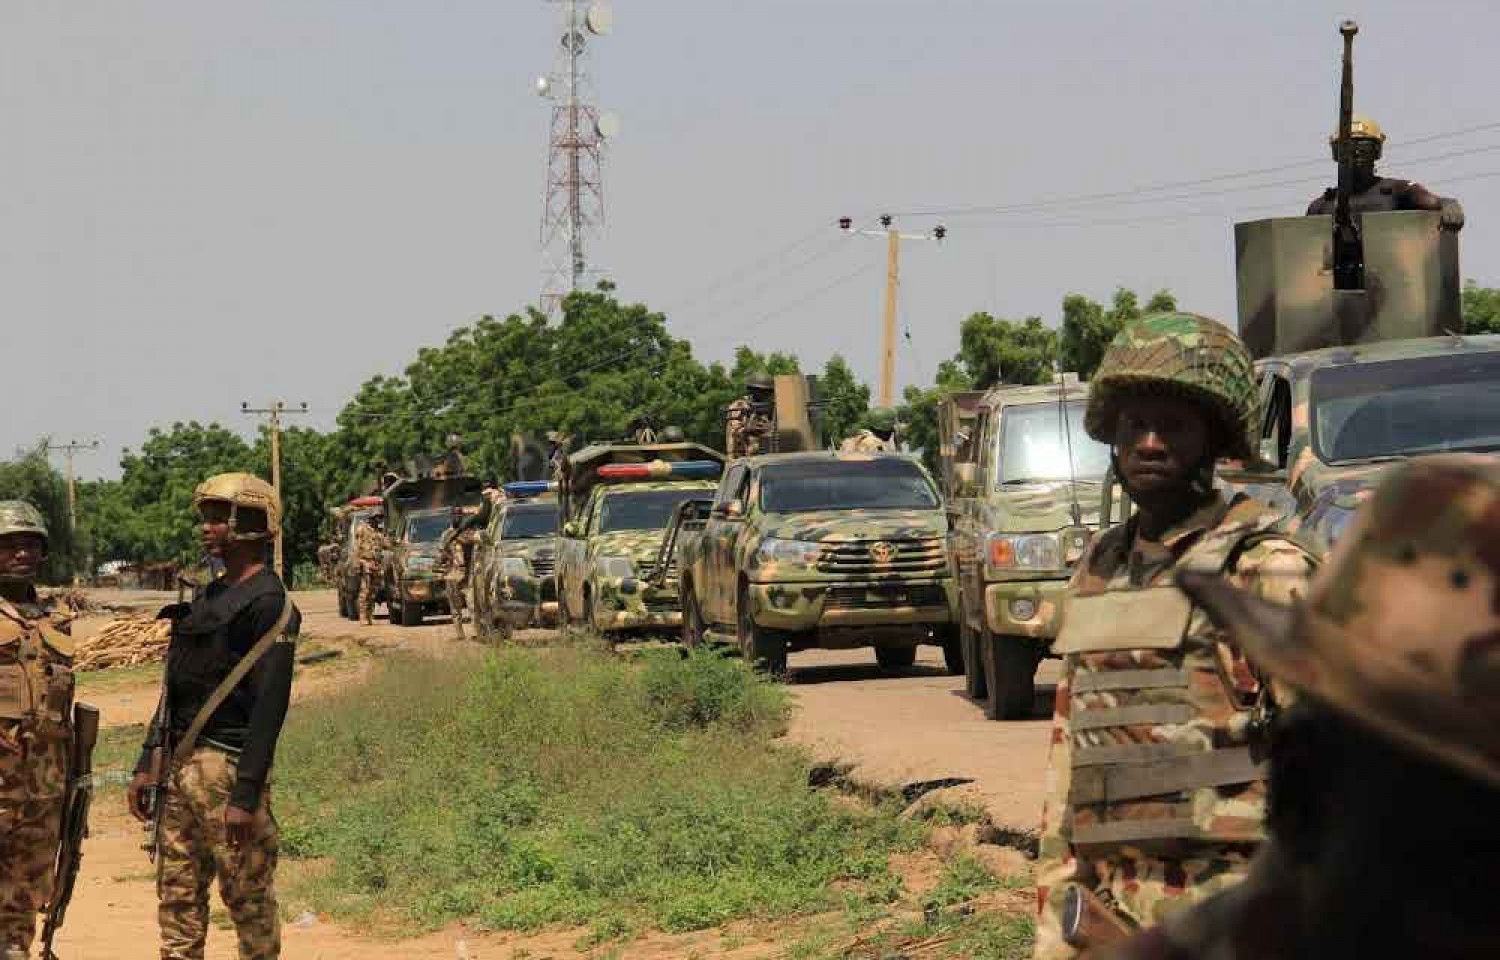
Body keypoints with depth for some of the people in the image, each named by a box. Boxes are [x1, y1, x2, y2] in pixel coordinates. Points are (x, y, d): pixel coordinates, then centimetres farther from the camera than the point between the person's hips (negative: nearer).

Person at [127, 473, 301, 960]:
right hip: (181, 767, 9)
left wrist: (245, 795, -22)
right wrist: (146, 765, 15)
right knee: (177, 896, 9)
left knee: (249, 900, -2)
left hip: (227, 767, -9)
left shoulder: (267, 604, -12)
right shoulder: (207, 598, 16)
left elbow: (270, 705, -17)